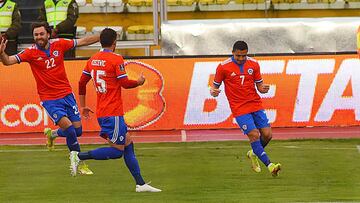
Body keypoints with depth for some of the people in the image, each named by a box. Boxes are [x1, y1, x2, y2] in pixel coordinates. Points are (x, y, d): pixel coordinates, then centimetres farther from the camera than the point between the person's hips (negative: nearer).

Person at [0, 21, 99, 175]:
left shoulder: (59, 44, -3)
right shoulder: (31, 52, -11)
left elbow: (83, 41, 7)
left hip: (66, 94, 4)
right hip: (49, 99, -4)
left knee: (78, 131, 4)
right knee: (69, 127, -17)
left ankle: (53, 134, 35)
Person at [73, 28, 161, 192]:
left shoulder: (92, 60, 11)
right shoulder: (116, 59, -12)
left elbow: (82, 82, 15)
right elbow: (125, 83, -13)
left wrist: (83, 106, 24)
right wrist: (139, 82, 7)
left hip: (101, 112, 9)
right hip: (113, 113, -9)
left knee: (128, 145, 11)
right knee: (117, 151, -6)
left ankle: (140, 184, 10)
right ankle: (79, 156, -12)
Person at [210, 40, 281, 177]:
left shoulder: (253, 64, 4)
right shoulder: (223, 67, -5)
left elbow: (259, 85, 10)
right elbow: (216, 84, 4)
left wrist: (263, 89, -13)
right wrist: (213, 91, -19)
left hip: (255, 104, 4)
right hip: (239, 108, -4)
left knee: (267, 134, -2)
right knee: (254, 135, -16)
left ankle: (254, 154, 28)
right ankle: (269, 165, -14)